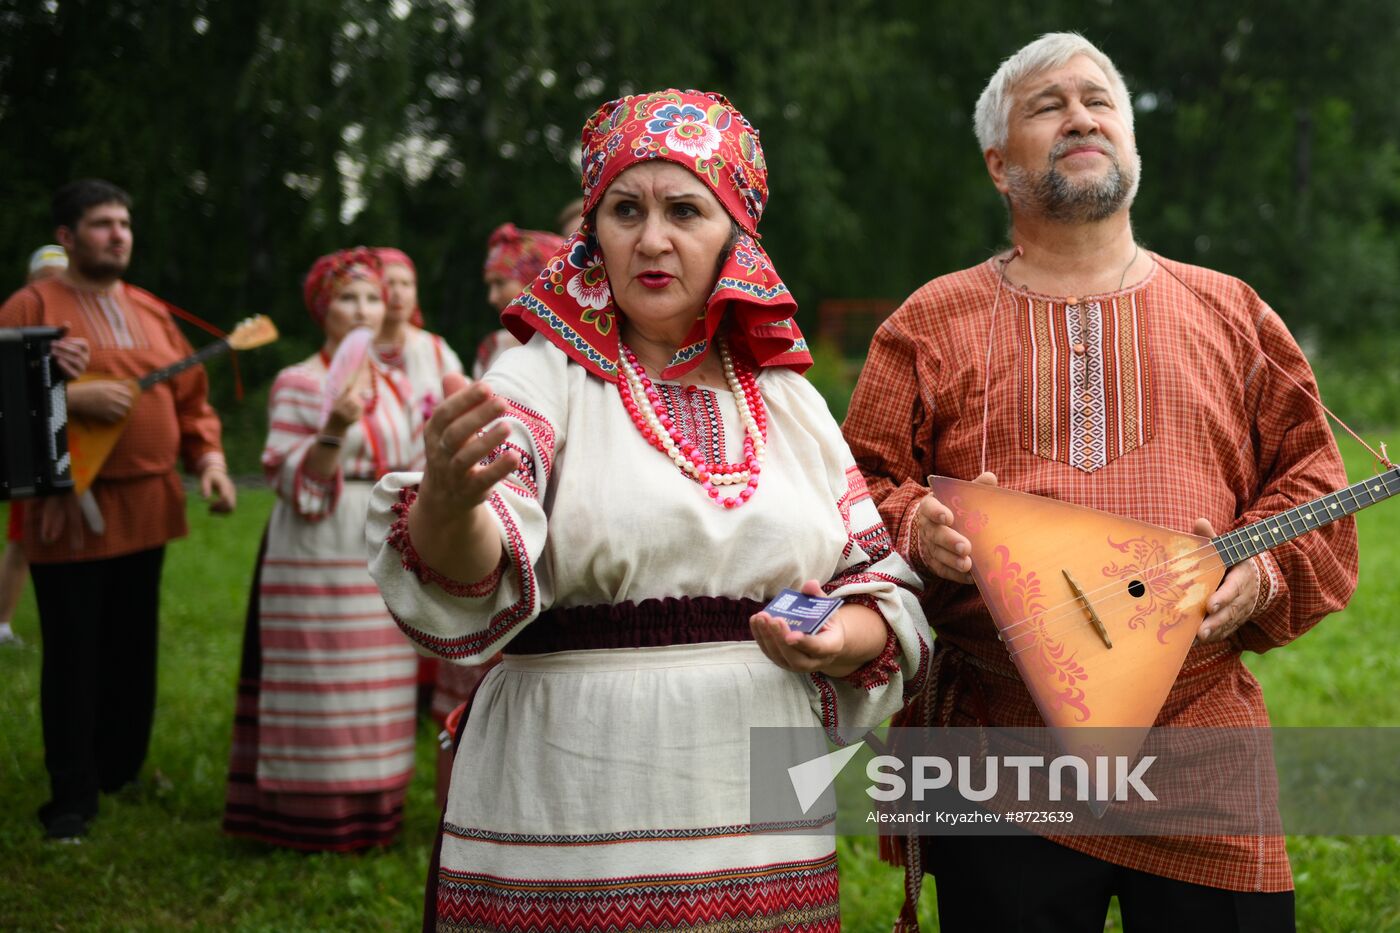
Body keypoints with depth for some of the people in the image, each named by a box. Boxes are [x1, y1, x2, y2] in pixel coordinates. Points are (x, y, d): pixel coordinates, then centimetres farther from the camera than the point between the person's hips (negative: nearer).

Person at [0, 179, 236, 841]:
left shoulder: (151, 313, 15)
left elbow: (189, 395, 15)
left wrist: (209, 458, 1)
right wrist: (71, 397, -23)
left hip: (146, 505, 6)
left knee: (134, 651, 13)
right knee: (73, 656, -1)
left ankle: (122, 772, 28)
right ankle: (72, 795, 8)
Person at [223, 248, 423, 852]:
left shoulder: (396, 386, 13)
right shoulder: (297, 384, -5)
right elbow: (292, 481, -11)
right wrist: (335, 429, -25)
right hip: (319, 560, -6)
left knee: (378, 692, 8)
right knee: (321, 687, -4)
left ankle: (370, 815, 19)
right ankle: (318, 819, 6)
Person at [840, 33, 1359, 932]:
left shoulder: (1231, 315, 14)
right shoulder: (932, 324, 9)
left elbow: (1312, 480, 13)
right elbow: (860, 492, 7)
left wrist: (1260, 573, -6)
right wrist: (916, 527, -15)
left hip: (1199, 753, 2)